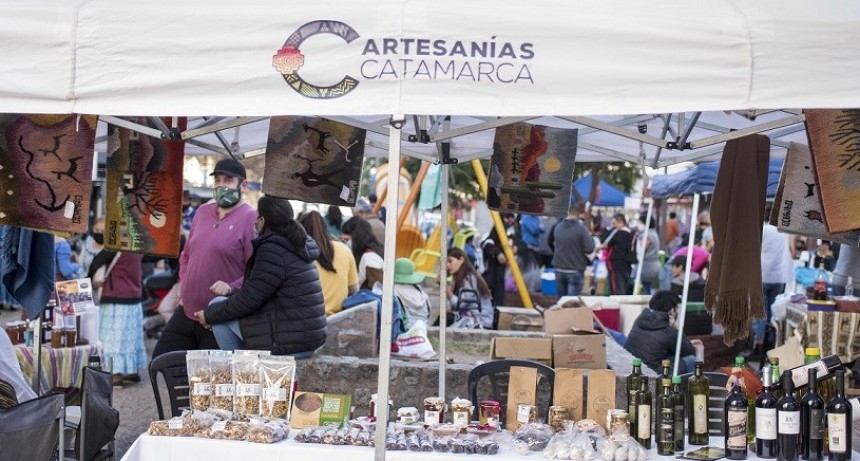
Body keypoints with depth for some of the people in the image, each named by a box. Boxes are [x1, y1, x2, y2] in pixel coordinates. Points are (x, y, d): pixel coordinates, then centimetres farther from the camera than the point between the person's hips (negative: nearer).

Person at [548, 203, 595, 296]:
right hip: (575, 270, -6)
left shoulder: (557, 227, 3)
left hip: (559, 270, 6)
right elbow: (589, 249, -17)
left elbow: (549, 241, 14)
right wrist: (590, 238, 2)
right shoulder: (581, 228, -15)